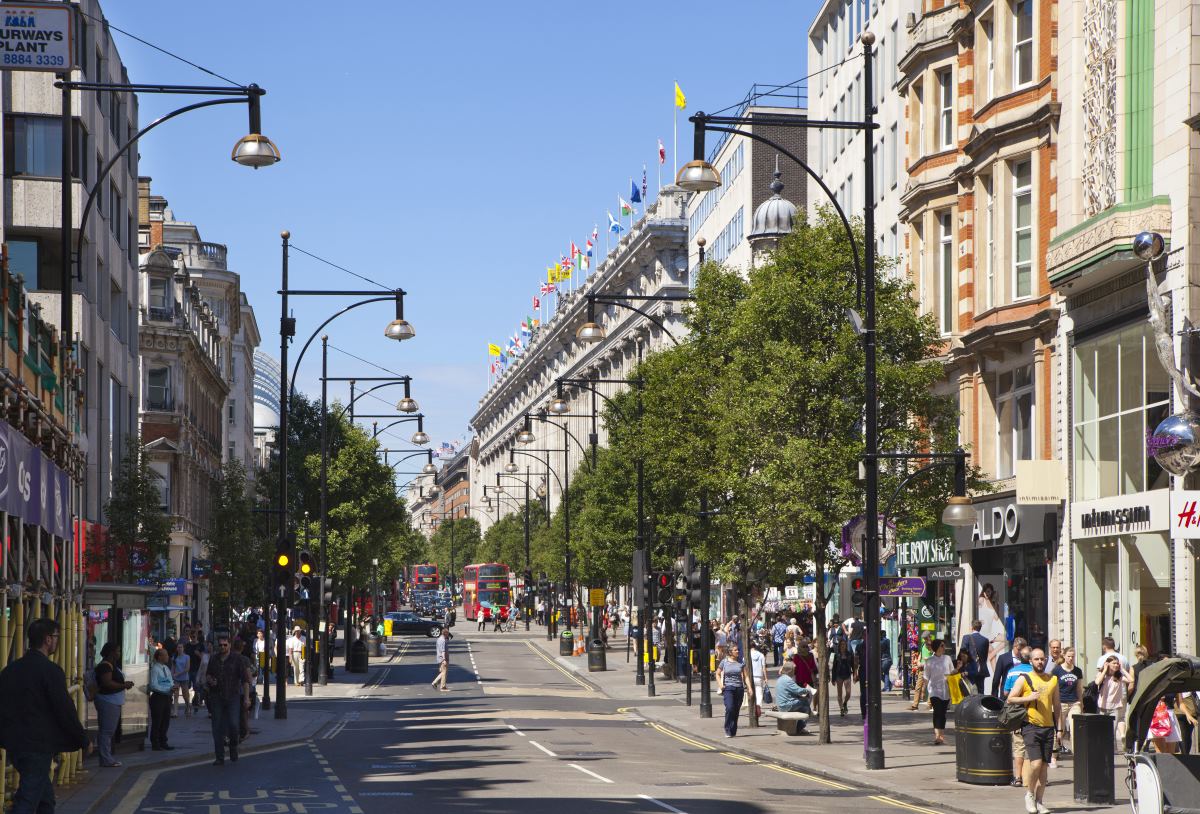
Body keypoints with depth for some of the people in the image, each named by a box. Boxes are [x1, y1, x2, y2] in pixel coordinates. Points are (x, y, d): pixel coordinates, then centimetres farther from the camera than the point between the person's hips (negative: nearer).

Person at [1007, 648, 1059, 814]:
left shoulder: (1053, 680, 12)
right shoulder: (1024, 679, 0)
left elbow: (1056, 704, 18)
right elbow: (1010, 699, 0)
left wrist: (1057, 726, 14)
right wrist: (1028, 698, -13)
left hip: (1048, 727, 4)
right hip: (1031, 726, -4)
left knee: (1044, 766, 4)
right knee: (1036, 763, -15)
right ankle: (1029, 794, 6)